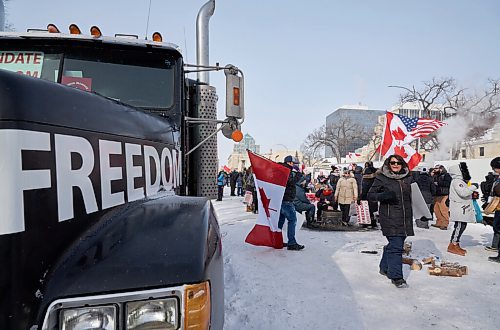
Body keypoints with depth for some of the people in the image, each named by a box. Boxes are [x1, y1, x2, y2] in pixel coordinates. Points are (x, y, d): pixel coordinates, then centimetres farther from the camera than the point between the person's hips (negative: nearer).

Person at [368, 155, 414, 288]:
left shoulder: (408, 178, 12)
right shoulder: (382, 178, -3)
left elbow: (411, 196, 24)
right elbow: (370, 195, -3)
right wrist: (383, 195, -22)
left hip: (405, 218, 6)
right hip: (390, 218, -6)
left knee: (394, 244, 15)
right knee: (396, 246, -8)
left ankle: (384, 267, 34)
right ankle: (396, 277, 2)